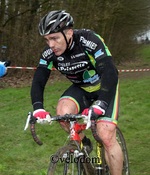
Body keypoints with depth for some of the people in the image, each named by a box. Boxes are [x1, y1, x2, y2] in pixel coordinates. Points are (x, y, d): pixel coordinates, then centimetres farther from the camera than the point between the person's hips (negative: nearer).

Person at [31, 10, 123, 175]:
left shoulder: (89, 40, -32)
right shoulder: (50, 52, -17)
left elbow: (110, 73, -39)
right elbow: (38, 81, -17)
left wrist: (99, 106, -51)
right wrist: (38, 108, -36)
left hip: (104, 87, -4)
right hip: (81, 88, 4)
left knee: (106, 136, -18)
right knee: (63, 112, -26)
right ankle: (83, 143, 2)